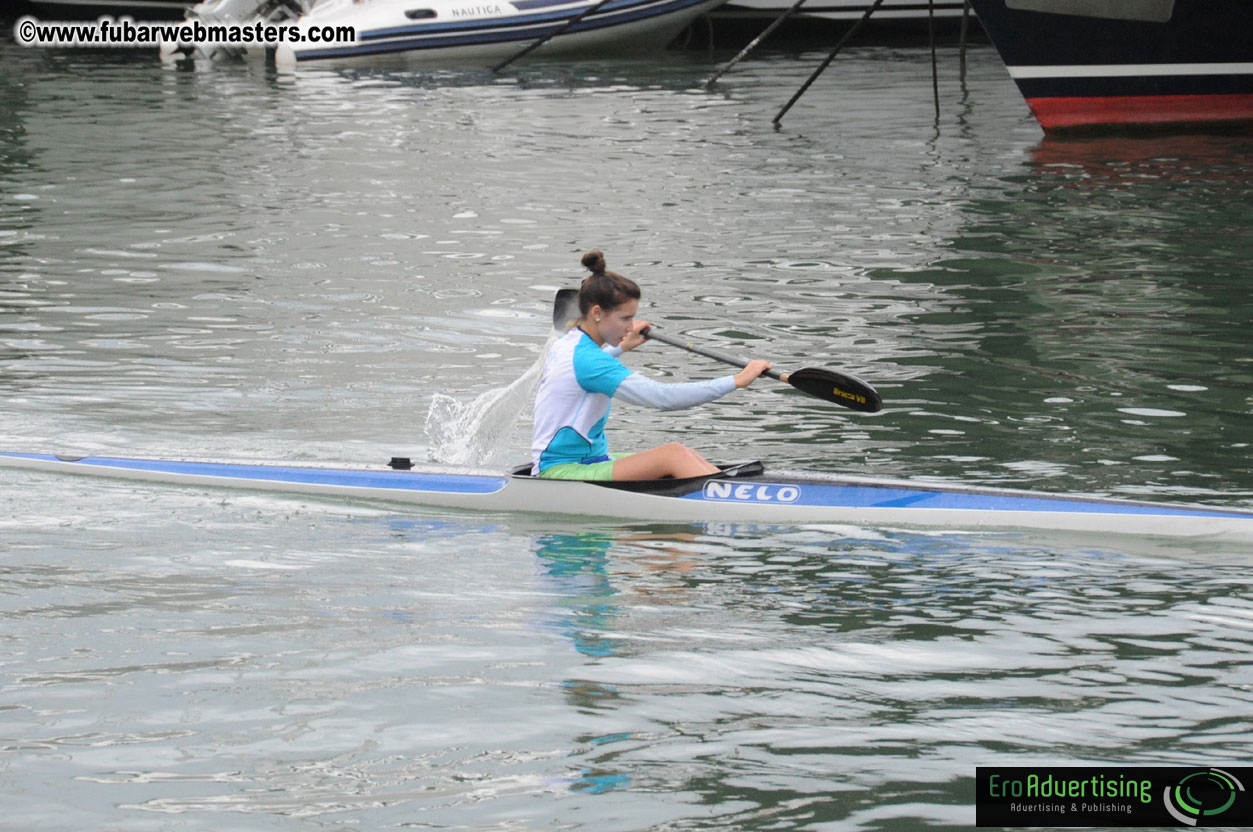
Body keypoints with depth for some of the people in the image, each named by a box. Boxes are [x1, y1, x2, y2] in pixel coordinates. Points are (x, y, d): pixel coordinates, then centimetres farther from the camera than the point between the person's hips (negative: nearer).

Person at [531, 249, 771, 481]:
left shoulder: (567, 345, 11)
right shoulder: (587, 359, -21)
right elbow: (663, 397, -27)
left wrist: (621, 347, 49)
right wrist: (736, 381, -24)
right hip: (561, 473, -10)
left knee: (688, 456, -6)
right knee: (674, 455, -24)